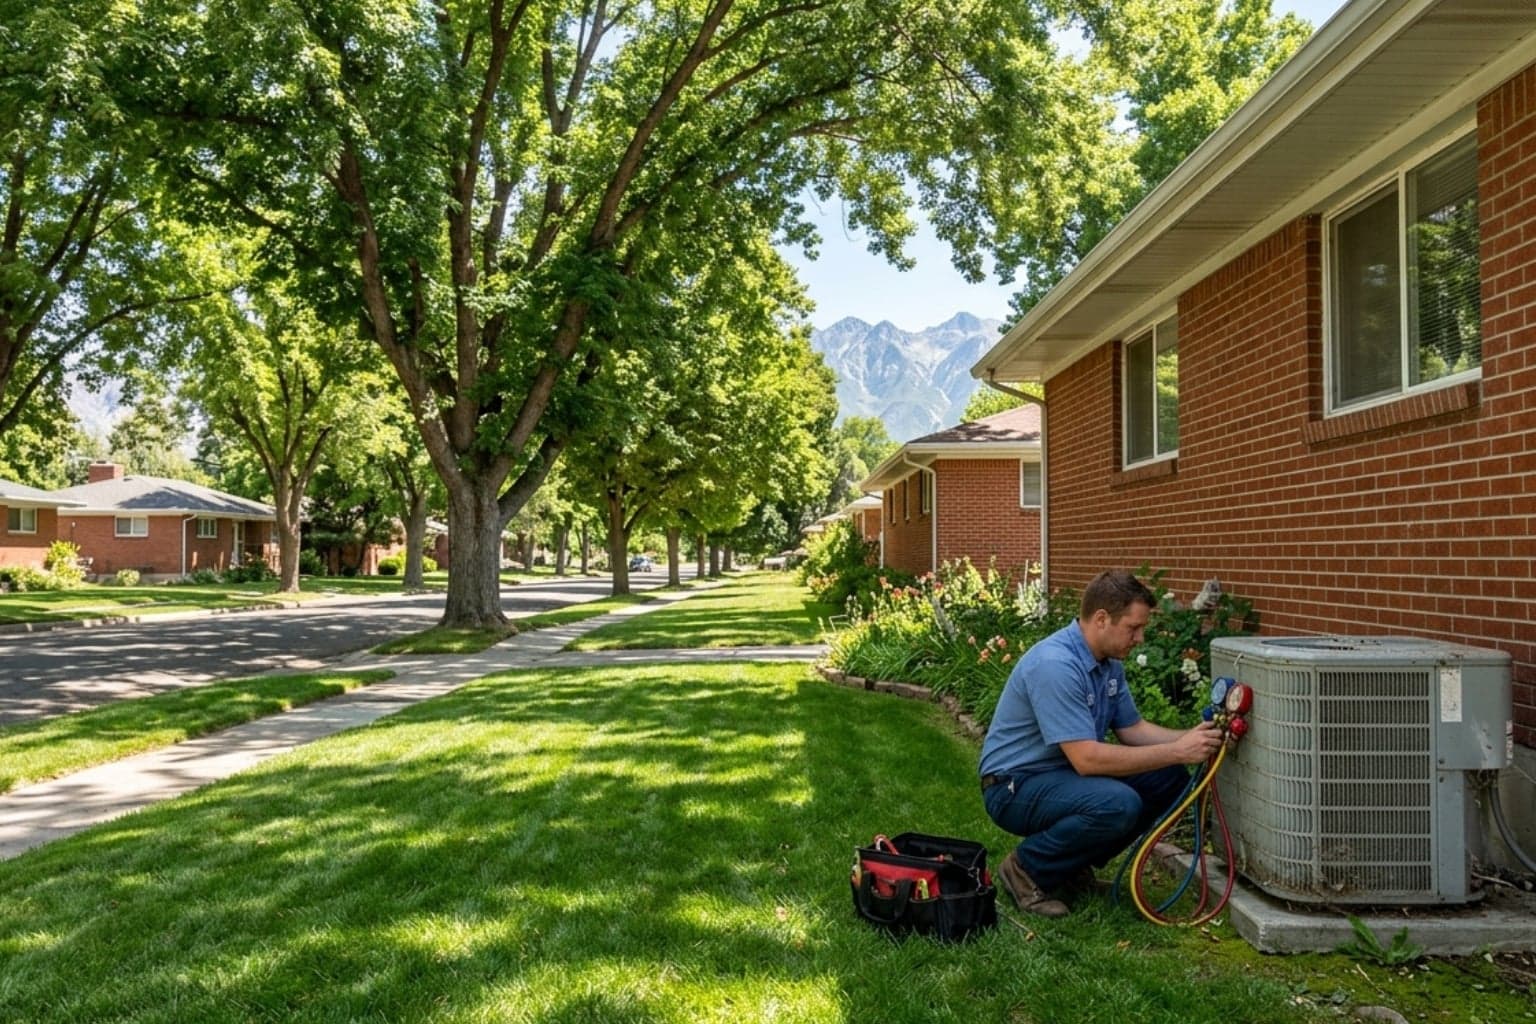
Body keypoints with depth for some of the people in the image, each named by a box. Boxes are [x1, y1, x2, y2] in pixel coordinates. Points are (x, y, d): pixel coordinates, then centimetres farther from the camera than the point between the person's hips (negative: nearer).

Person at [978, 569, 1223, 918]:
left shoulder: (1110, 661, 4)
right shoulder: (1054, 664, -28)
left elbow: (1132, 729, 11)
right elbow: (1087, 759, -31)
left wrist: (1189, 738, -7)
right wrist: (1176, 751, -26)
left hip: (1066, 773, 10)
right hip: (1015, 786, -10)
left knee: (1168, 781, 0)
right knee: (1118, 804, -32)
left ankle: (1072, 862, 10)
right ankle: (1028, 868, -8)